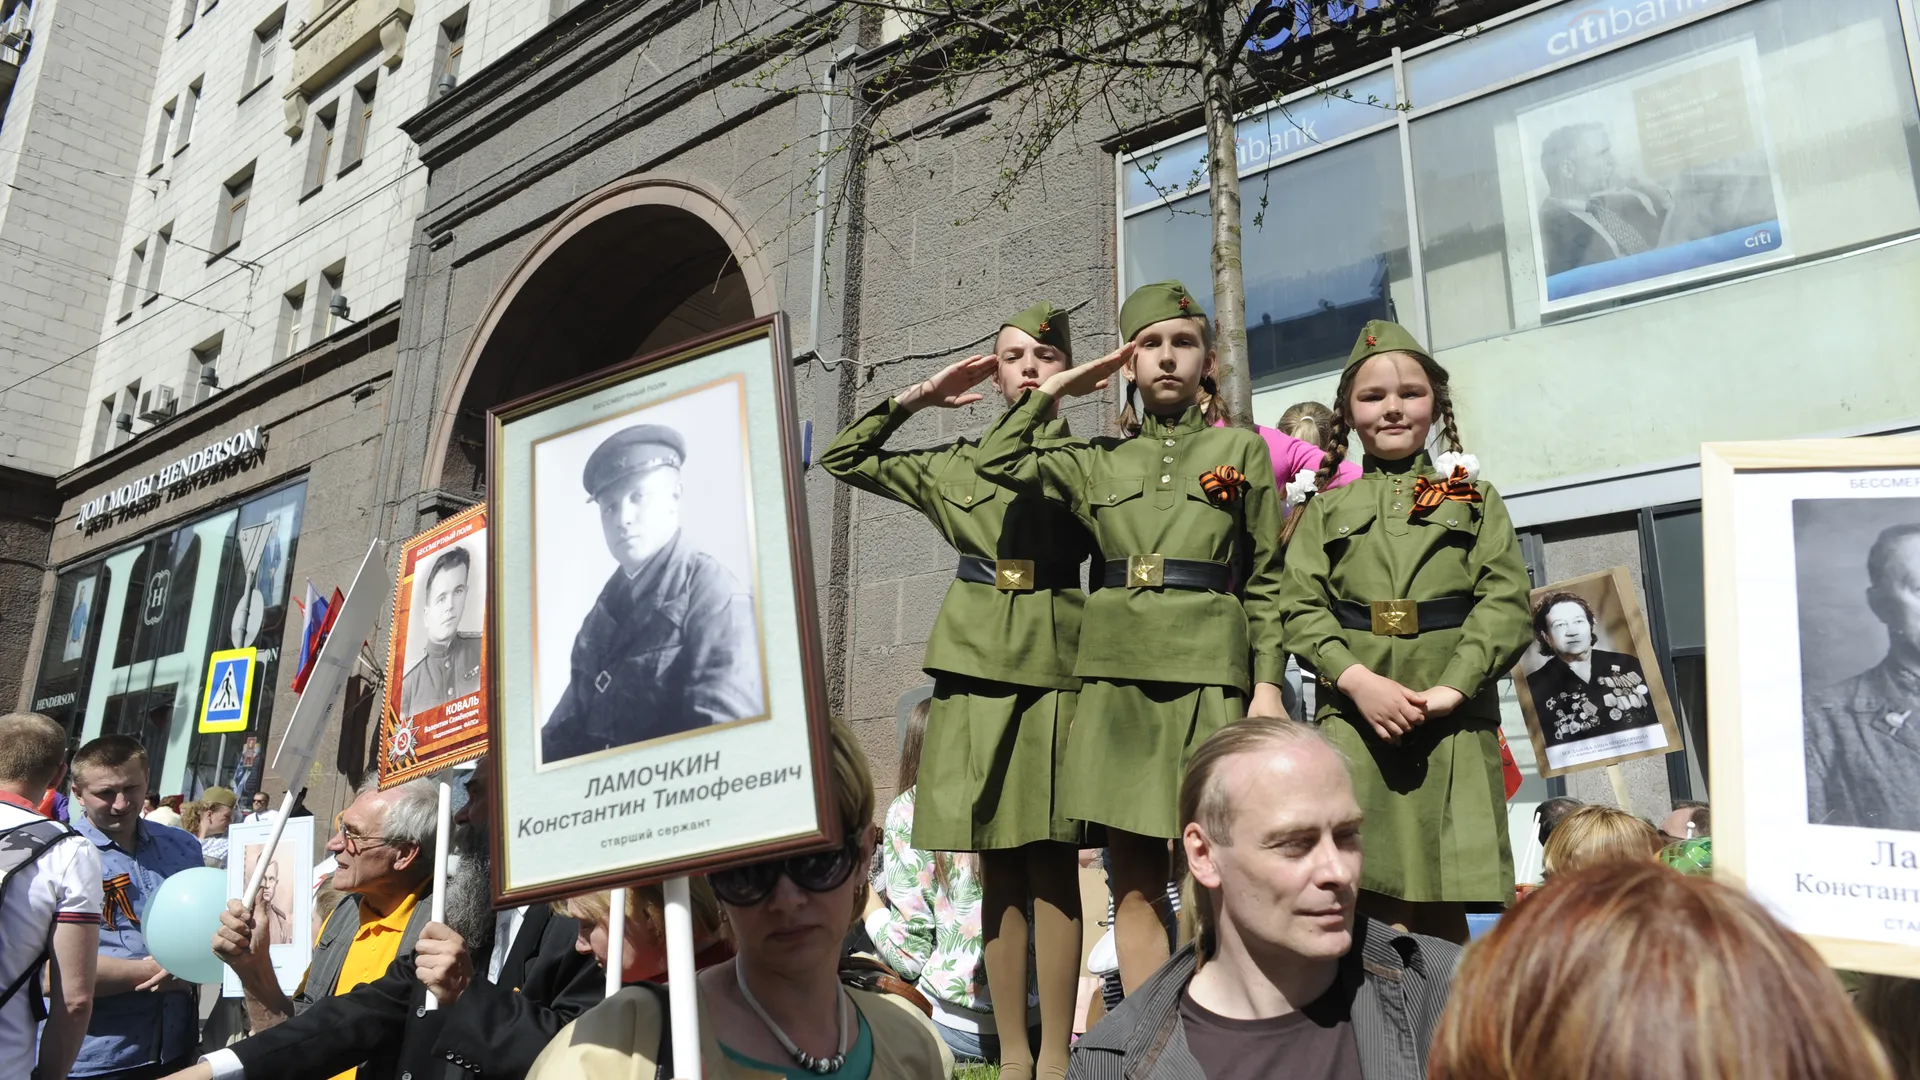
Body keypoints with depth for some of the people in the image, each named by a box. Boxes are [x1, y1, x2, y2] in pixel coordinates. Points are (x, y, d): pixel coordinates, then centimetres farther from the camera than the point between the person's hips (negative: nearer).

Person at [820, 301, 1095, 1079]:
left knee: (1051, 863, -3)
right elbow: (844, 457, 17)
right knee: (996, 864, 6)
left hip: (1055, 664, -2)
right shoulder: (955, 463, 15)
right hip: (975, 662, 2)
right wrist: (919, 397, 10)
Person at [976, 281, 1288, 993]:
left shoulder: (1242, 450, 9)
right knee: (1134, 882, 5)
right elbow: (998, 460, 3)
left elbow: (1267, 581, 7)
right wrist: (1055, 388, 12)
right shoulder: (1098, 460, 15)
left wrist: (1268, 683, -2)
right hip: (1118, 674, 2)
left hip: (1208, 674, -2)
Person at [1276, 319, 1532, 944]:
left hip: (1454, 720, 0)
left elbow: (1506, 600, 1)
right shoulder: (1327, 508, 14)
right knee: (1371, 902, -4)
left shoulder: (1474, 499, 14)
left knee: (1440, 906, 2)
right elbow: (1301, 607, 3)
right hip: (1354, 714, 0)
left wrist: (1450, 688, -13)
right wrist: (1358, 679, -14)